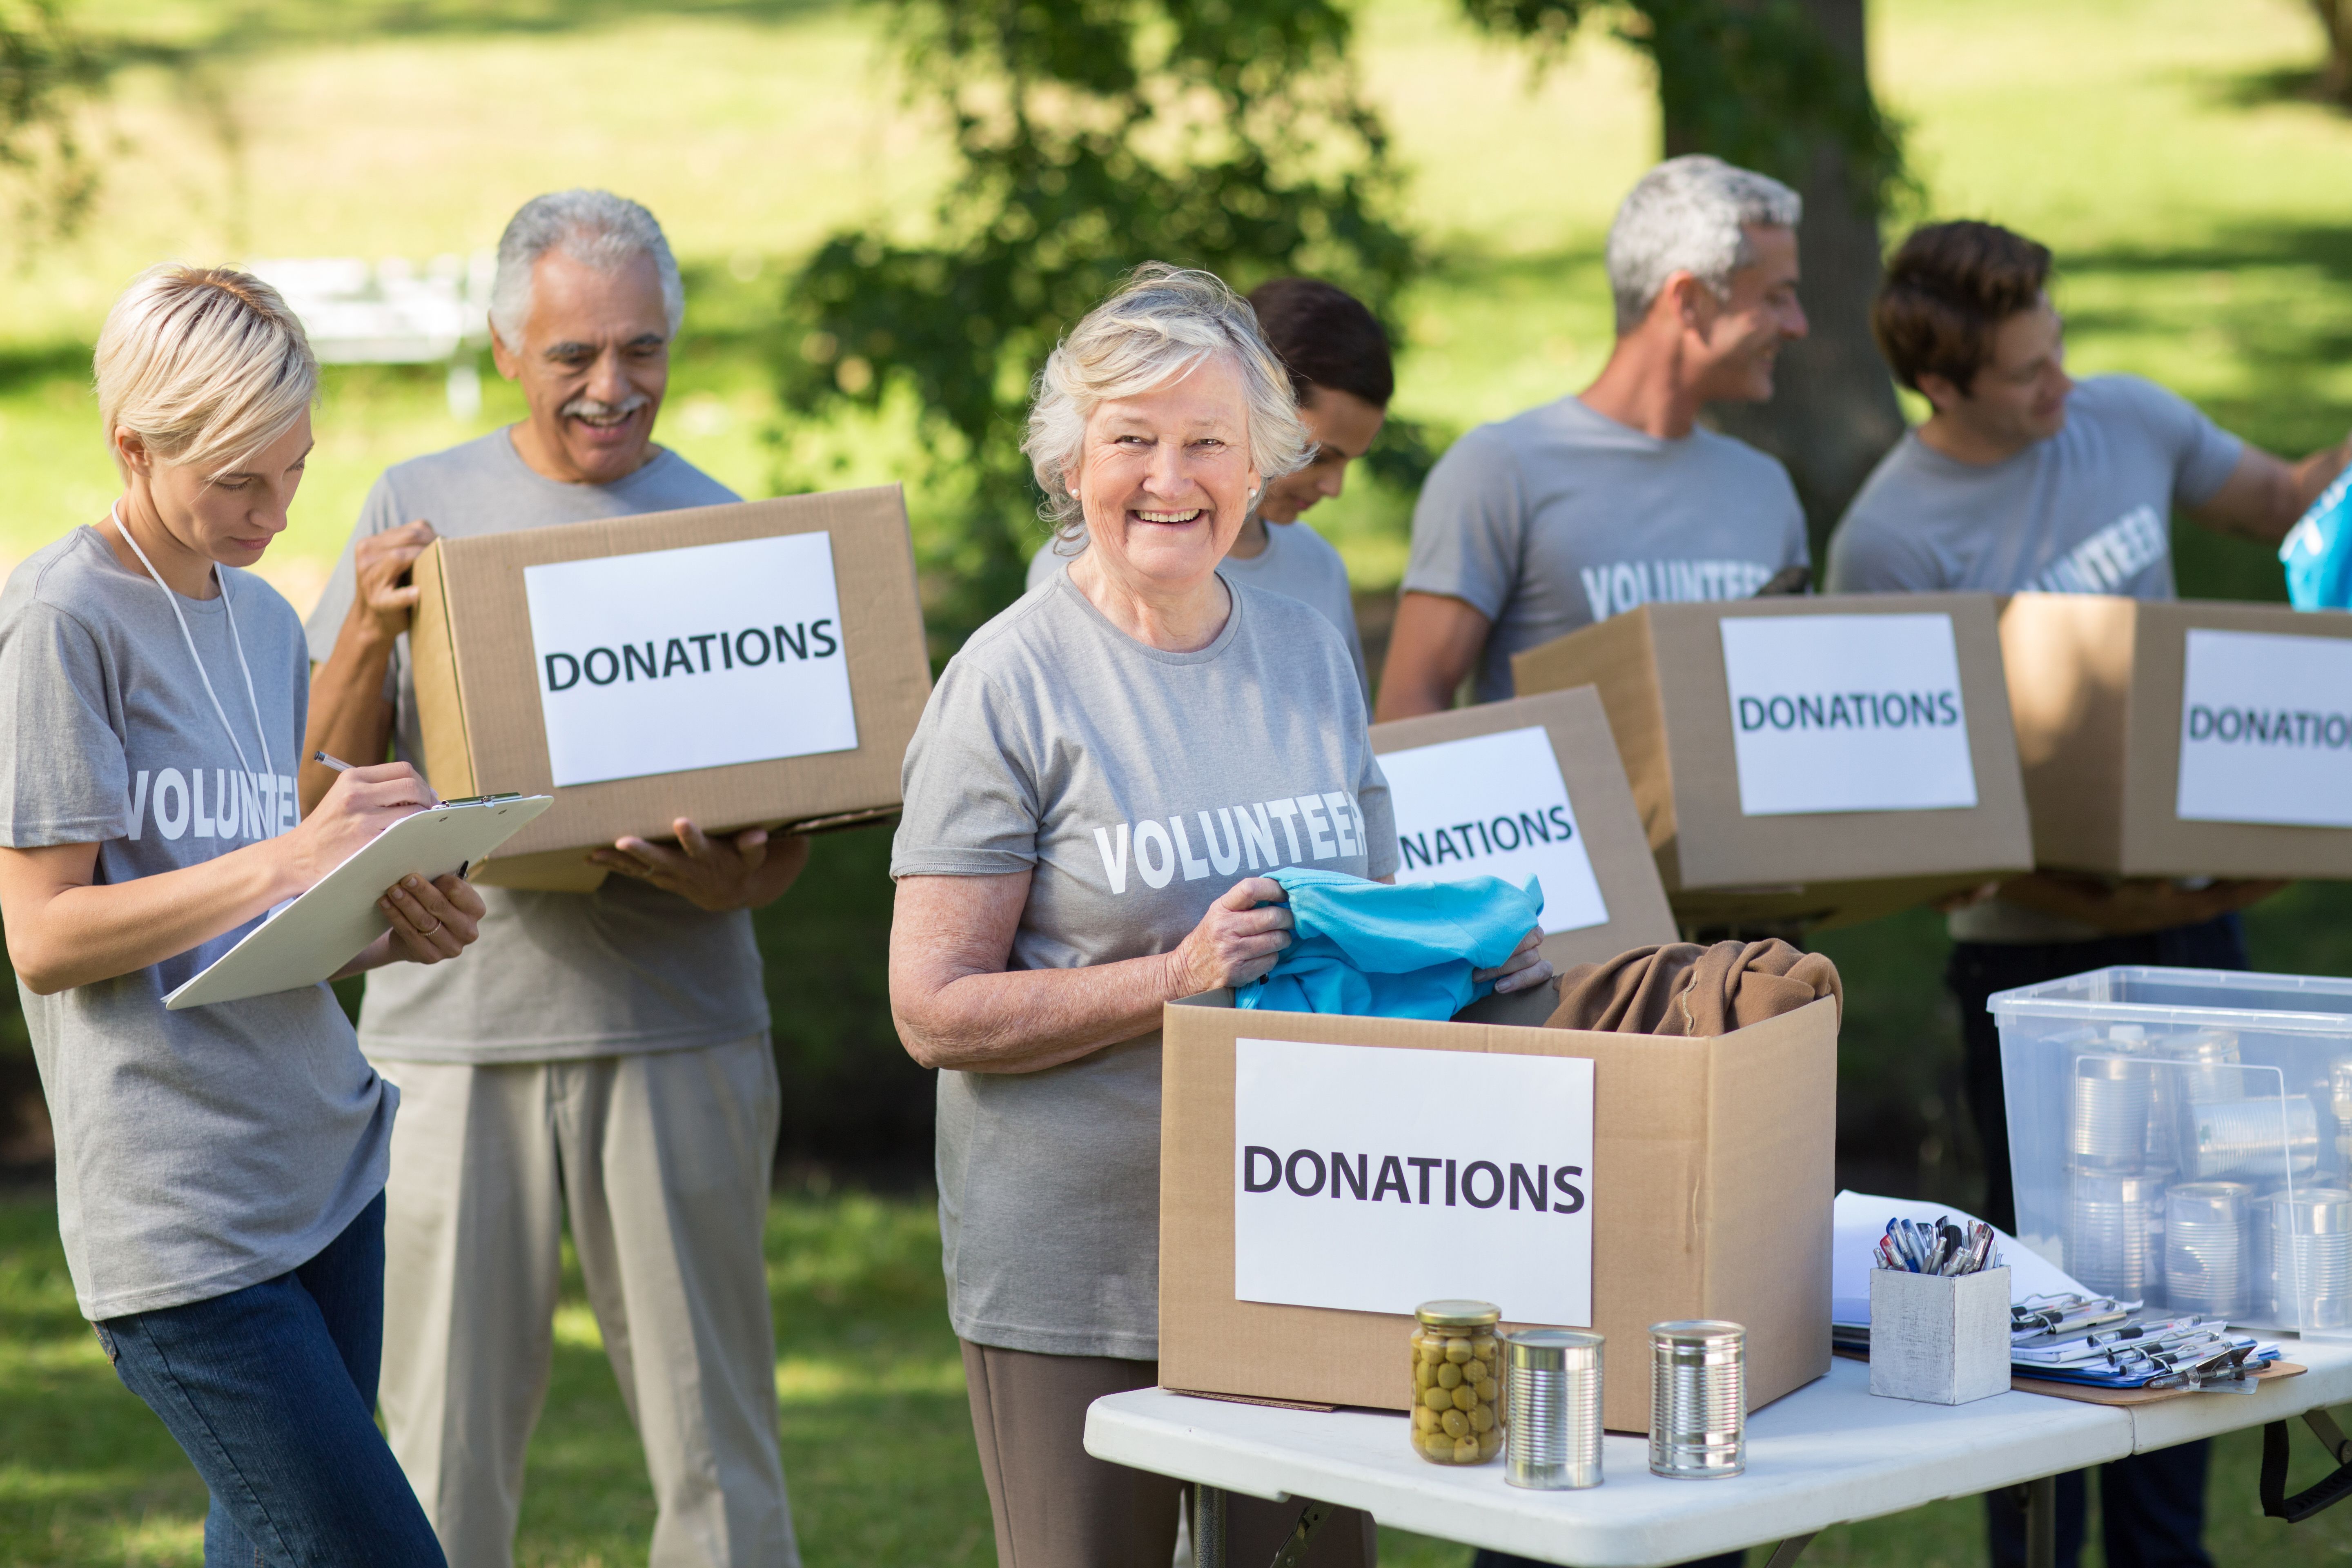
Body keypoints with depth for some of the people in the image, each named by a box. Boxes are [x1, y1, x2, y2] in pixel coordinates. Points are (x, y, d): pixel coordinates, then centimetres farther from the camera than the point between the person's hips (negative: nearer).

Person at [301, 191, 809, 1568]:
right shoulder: (419, 509, 8)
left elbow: (792, 828, 4)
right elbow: (323, 793, 6)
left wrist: (731, 882, -19)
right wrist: (372, 632, -11)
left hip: (674, 1027, 0)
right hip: (455, 1024, 1)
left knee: (718, 1445, 2)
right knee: (446, 1448, 5)